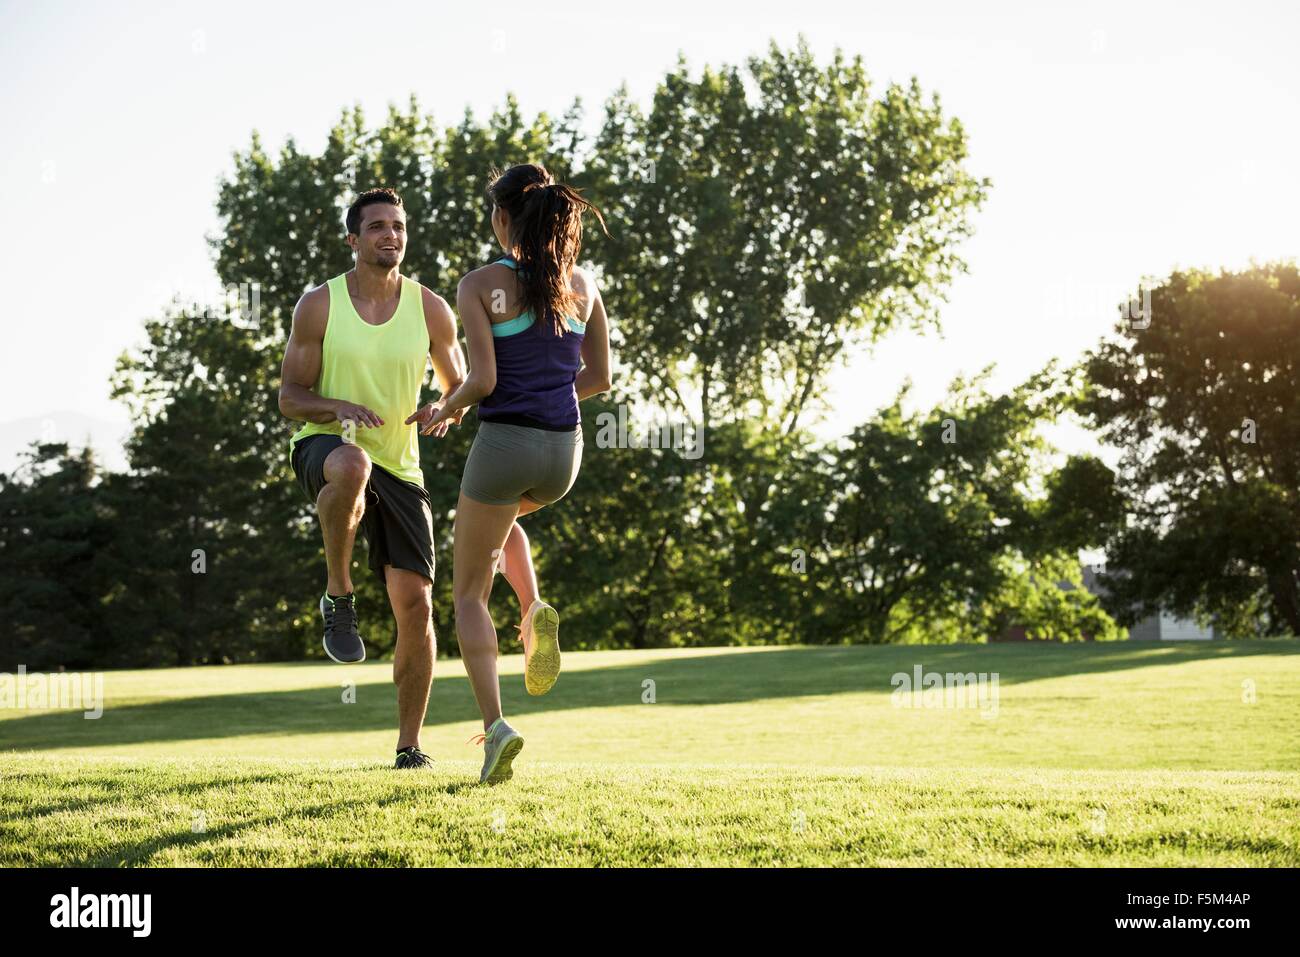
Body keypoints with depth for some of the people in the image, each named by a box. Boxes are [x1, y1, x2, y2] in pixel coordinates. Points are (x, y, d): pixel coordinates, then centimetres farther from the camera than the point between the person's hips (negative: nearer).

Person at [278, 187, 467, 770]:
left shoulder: (430, 309, 2)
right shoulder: (319, 305, -3)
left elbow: (461, 388, 12)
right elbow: (290, 397, -2)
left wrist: (444, 410, -12)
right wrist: (340, 406, -23)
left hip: (398, 467, 3)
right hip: (326, 448, -3)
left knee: (415, 604, -5)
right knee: (351, 465, -42)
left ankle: (409, 746, 10)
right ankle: (338, 596, -18)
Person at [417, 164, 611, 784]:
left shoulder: (481, 285, -6)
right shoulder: (582, 284, 7)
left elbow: (483, 379, -14)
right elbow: (598, 379, 11)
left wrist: (448, 408, 6)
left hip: (506, 441, -5)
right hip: (564, 449, 5)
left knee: (469, 594, 9)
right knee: (502, 519, 38)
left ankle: (495, 724, -8)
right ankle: (535, 613, 11)